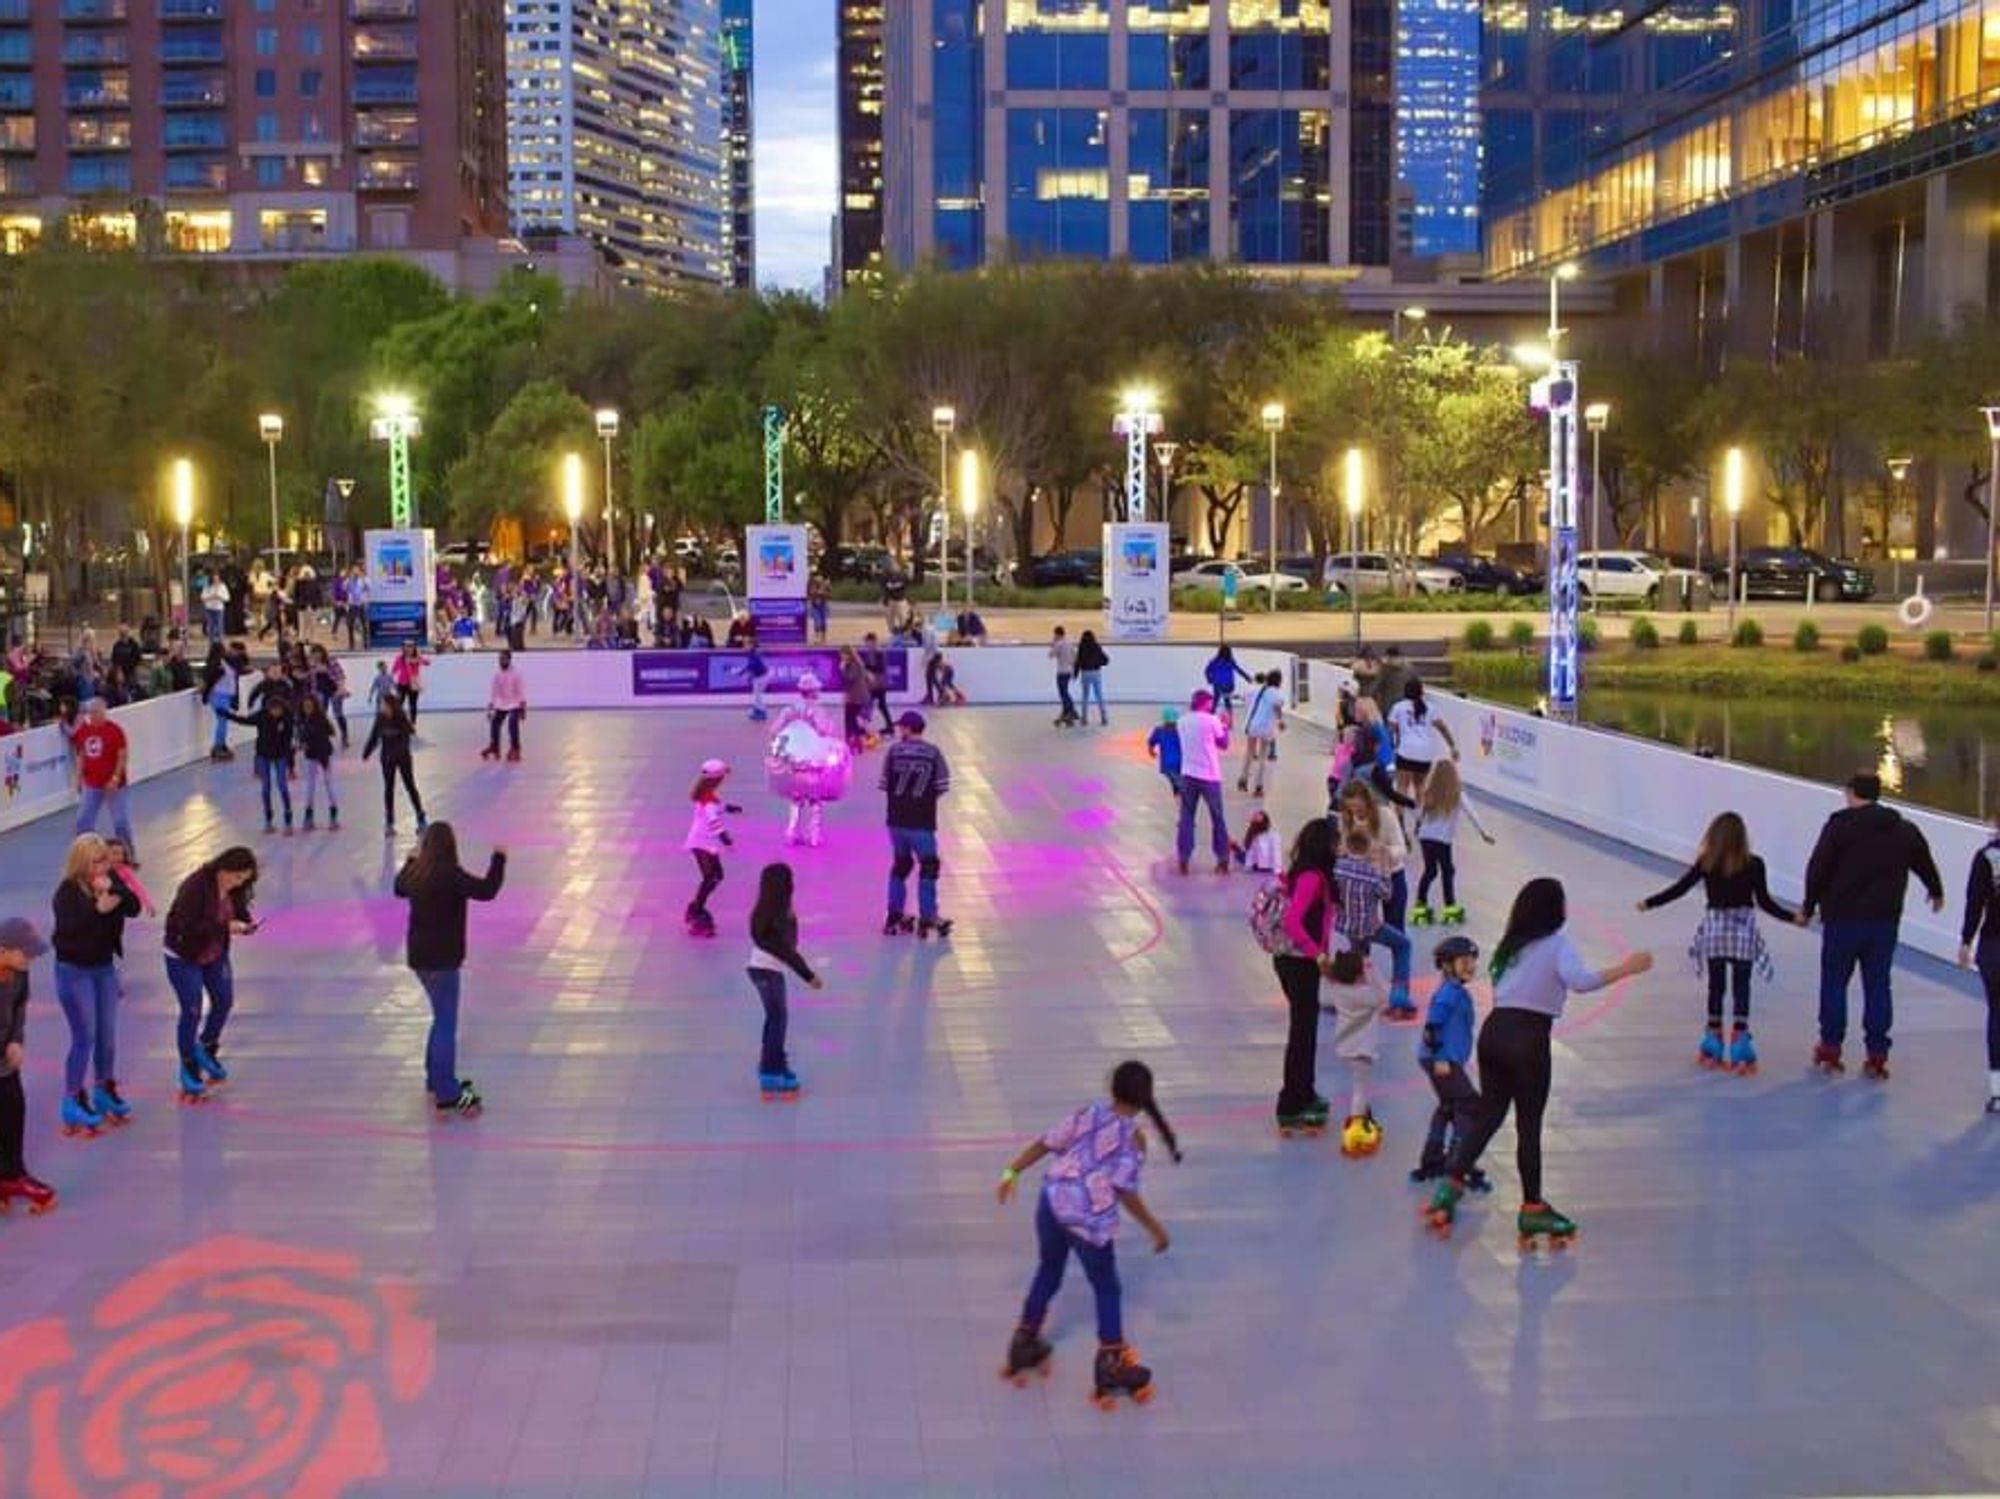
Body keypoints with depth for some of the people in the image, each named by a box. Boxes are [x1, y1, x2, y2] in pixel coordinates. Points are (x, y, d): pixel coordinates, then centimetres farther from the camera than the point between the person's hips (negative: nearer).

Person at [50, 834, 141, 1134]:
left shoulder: (111, 880, -1)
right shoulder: (67, 891, -18)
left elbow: (134, 908, -11)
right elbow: (66, 926, -29)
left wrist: (113, 889, -25)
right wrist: (97, 909, -37)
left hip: (105, 967, 6)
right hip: (74, 971, -6)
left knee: (108, 1034, 11)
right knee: (85, 1037, -5)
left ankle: (105, 1089, 28)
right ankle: (72, 1101, 5)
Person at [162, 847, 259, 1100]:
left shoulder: (235, 890, -9)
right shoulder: (195, 887, -30)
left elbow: (241, 915, 3)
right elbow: (189, 927, -34)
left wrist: (247, 925, -21)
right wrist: (225, 927, -38)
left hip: (216, 954, 7)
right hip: (184, 957, -7)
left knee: (224, 1001, 10)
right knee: (192, 1012, -3)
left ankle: (207, 1048, 36)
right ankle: (189, 1067, 15)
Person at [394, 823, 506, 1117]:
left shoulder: (417, 873, 5)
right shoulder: (450, 875, -20)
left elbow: (399, 888, 27)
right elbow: (486, 890, -26)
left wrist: (412, 859, 41)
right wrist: (498, 859, -14)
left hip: (419, 957, 9)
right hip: (442, 960, -9)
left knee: (442, 1019, 23)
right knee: (446, 1025, -6)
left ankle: (436, 1081, 32)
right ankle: (447, 1096, -7)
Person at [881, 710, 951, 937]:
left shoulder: (894, 750, -3)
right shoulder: (933, 753, -5)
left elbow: (883, 784, 0)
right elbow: (943, 787, -4)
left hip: (897, 820, 3)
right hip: (922, 822, -3)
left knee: (900, 864, 18)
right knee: (928, 867, 5)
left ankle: (895, 916, 23)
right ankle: (927, 918, 2)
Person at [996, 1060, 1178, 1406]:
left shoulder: (1088, 1114, 6)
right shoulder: (1133, 1137, -8)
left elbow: (1044, 1144, 7)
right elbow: (1125, 1191, -14)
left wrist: (1012, 1173, 16)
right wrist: (1156, 1229, -5)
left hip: (1053, 1204, 5)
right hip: (1091, 1220, -5)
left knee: (1048, 1274, 25)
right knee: (1107, 1290, 13)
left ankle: (1025, 1345, 37)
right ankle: (1112, 1365, 15)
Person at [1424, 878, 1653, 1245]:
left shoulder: (1512, 944, 17)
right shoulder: (1557, 945, -5)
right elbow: (1581, 981, -22)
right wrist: (1626, 968, -21)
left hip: (1494, 1031, 6)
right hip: (1528, 1038, -6)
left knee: (1489, 1114, 14)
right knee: (1529, 1123, 3)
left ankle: (1452, 1184, 5)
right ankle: (1532, 1207, 11)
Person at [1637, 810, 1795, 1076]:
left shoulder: (1705, 863, -5)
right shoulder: (1753, 865, -9)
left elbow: (1679, 889, -2)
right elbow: (1764, 902, -9)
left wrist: (1648, 903, 8)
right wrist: (1793, 917, 0)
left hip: (1715, 929, 2)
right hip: (1743, 933, -2)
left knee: (1715, 985, 12)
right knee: (1741, 987, 3)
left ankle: (1713, 1041, 19)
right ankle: (1739, 1041, -1)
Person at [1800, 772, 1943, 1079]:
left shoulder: (1840, 825, -8)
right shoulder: (1905, 829, 7)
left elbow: (1818, 869, -11)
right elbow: (1925, 864, 20)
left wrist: (1808, 907, 0)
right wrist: (1936, 892, 41)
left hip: (1843, 918, -4)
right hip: (1885, 919, 4)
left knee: (1834, 981, 8)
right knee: (1878, 985, 8)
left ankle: (1830, 1047, 11)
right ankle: (1877, 1055, 7)